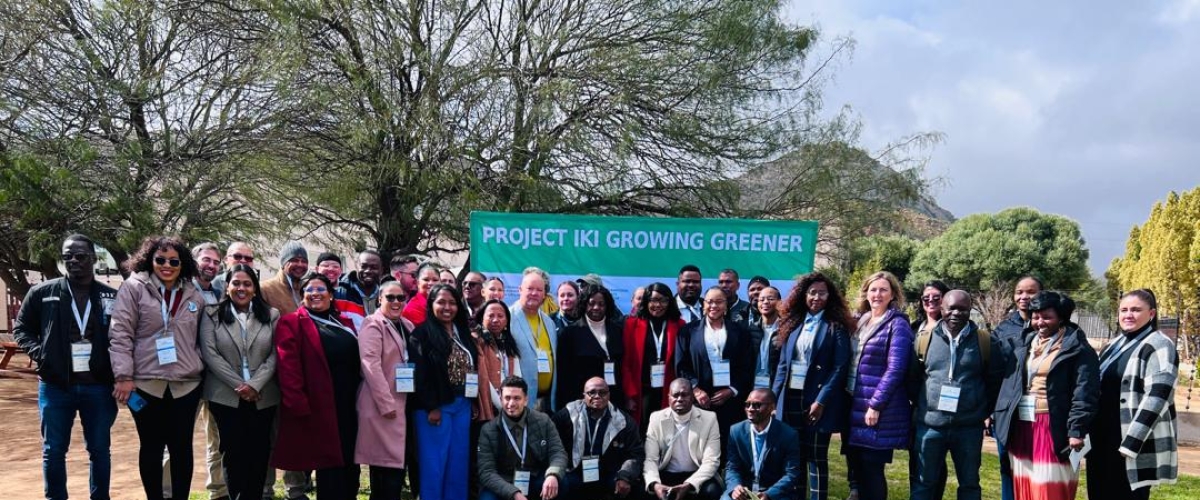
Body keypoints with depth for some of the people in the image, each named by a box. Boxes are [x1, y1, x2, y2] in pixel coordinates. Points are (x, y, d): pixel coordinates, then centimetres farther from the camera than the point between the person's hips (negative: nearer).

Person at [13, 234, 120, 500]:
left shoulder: (112, 297, 0)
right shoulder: (42, 292, 2)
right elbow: (21, 328, 12)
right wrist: (38, 352, -5)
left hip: (98, 387, 0)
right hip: (55, 386, 1)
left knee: (99, 450, 10)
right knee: (53, 451, 9)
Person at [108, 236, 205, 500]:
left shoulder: (194, 296, 9)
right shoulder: (134, 288, -2)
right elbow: (120, 334, -7)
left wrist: (203, 372, 10)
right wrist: (123, 376, -12)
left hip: (186, 384, 3)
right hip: (146, 383, -3)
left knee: (182, 447, 7)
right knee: (151, 447, 8)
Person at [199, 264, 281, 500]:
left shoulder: (271, 315, 6)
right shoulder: (212, 314, 3)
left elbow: (275, 355, 1)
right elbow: (210, 354, -5)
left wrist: (255, 385, -12)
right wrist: (239, 385, -12)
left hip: (263, 397, 1)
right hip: (225, 396, -1)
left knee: (258, 453, 3)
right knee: (234, 452, 1)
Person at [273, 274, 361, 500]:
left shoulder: (346, 324, 16)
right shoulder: (292, 323, -2)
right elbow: (287, 367, -11)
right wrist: (298, 404, -19)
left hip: (349, 408, 6)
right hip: (319, 409, -6)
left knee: (349, 467, 10)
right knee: (330, 471, 0)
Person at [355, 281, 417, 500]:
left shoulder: (407, 326, 17)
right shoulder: (372, 324, -6)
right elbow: (371, 365, -16)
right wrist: (386, 404, -19)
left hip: (403, 404, 7)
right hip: (382, 406, -7)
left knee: (397, 463, 9)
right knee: (386, 465, -6)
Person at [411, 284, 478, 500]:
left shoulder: (463, 333, 14)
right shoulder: (422, 333, -5)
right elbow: (420, 374, -12)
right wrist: (430, 407, -16)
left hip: (462, 406, 6)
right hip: (434, 407, -6)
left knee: (458, 463, 9)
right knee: (434, 464, -2)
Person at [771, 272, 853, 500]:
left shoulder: (836, 327, -3)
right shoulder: (793, 324, 11)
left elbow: (840, 368, -9)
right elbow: (783, 364, 12)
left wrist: (821, 401, -16)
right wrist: (775, 397, 3)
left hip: (818, 400, -4)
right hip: (791, 397, 4)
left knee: (817, 458, 1)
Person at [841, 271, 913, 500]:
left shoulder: (897, 324, -8)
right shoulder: (861, 322, 13)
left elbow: (895, 369, -15)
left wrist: (875, 405, -18)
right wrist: (848, 399, 11)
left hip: (879, 410, -7)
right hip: (856, 406, 7)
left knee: (871, 468, -2)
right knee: (856, 466, 10)